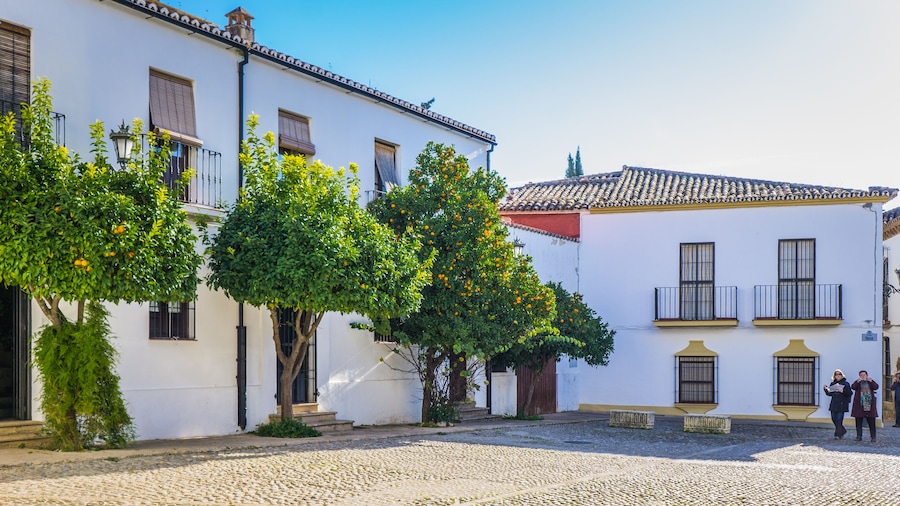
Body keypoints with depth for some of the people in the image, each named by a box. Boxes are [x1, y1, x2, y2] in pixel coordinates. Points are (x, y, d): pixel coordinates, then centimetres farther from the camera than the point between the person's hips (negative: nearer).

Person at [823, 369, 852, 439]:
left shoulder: (845, 383, -2)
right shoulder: (832, 383, 13)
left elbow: (850, 393, -8)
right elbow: (830, 393, 17)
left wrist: (843, 391, -22)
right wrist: (826, 389, 0)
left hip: (841, 404, -6)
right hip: (834, 404, 6)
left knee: (839, 420, -7)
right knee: (834, 419, 8)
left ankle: (838, 434, -2)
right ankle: (843, 431, 28)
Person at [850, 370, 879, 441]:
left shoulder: (871, 382, 13)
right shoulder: (857, 382, 10)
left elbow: (876, 387, -6)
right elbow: (852, 387, -9)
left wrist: (871, 381, -22)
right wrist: (858, 382, -25)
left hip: (869, 405, 0)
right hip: (859, 405, 0)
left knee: (871, 422, 0)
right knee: (859, 422, 0)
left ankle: (873, 437, 4)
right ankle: (859, 436, 6)